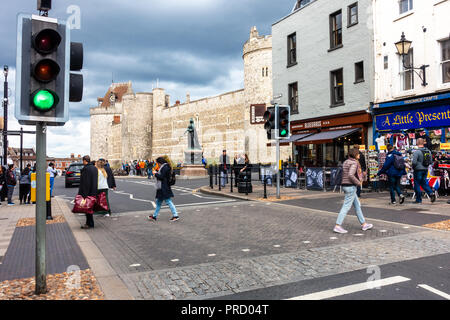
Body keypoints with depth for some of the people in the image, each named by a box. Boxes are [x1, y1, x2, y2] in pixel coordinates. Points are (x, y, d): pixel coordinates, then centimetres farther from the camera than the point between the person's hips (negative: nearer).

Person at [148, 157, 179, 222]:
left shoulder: (165, 167, -15)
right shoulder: (163, 167, 17)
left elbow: (162, 177, -20)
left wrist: (155, 174, -7)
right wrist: (156, 174, 8)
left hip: (164, 189, -11)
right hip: (161, 188, 11)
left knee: (168, 201, -9)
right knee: (158, 202, 16)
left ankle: (175, 216, -6)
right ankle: (154, 216, 24)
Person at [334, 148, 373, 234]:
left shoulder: (346, 162, 13)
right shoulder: (354, 163, -14)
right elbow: (350, 175, -27)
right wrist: (358, 182, -12)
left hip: (345, 186, 10)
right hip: (351, 186, -10)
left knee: (357, 205, 17)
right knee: (346, 207, -7)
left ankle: (364, 224, 25)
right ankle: (337, 226, -7)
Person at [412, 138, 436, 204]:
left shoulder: (416, 152, -16)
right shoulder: (428, 151, 5)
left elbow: (414, 162, -21)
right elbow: (430, 161, 8)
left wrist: (413, 167, -3)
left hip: (418, 170, -6)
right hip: (425, 169, 6)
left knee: (417, 184, 4)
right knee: (424, 183, 19)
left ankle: (418, 199, 8)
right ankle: (431, 193, -1)